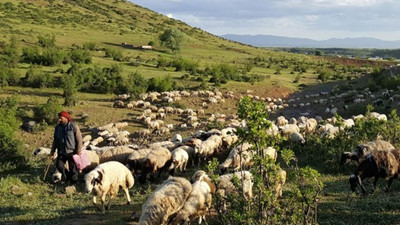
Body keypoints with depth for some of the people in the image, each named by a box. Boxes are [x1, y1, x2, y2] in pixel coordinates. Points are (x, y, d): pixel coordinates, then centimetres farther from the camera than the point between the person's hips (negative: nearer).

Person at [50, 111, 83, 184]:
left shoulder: (74, 126, -12)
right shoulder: (58, 127, 3)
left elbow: (79, 139, -10)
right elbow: (55, 140, 12)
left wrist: (78, 150, -13)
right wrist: (53, 151, 8)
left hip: (72, 152, -4)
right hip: (62, 152, 4)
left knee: (73, 168, 4)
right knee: (59, 165, -7)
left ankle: (73, 183, 23)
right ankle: (67, 176, 20)